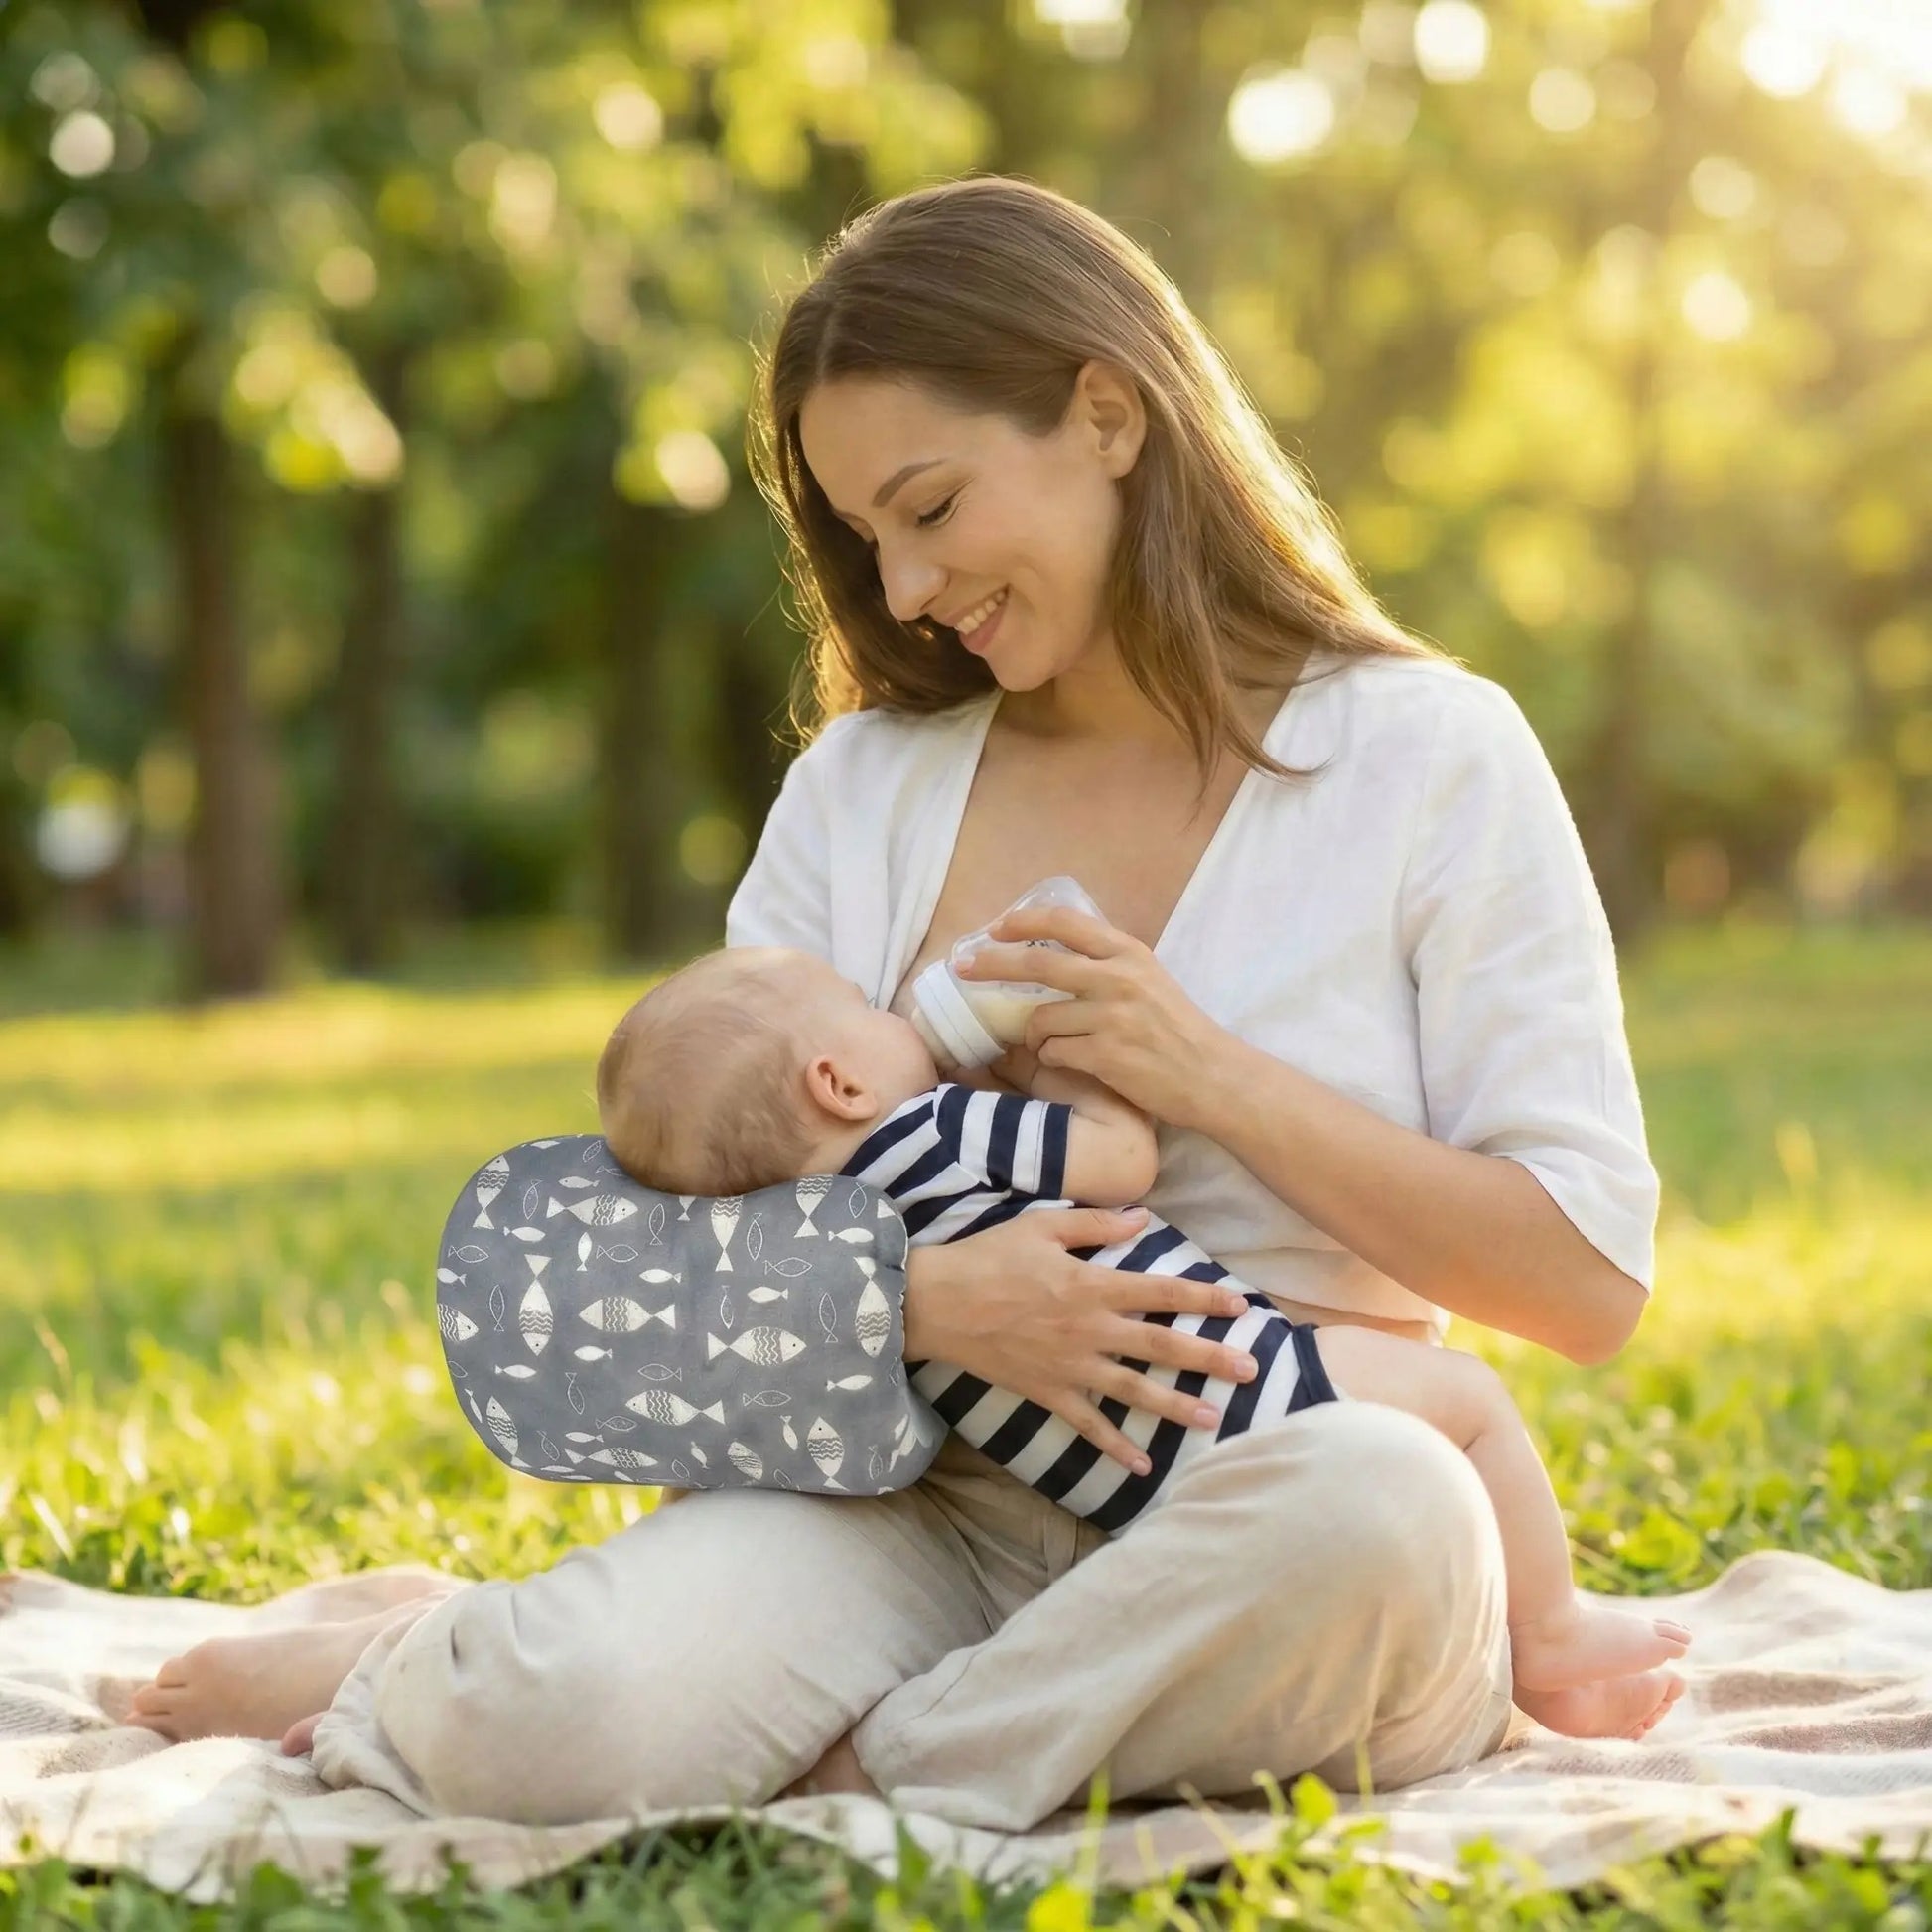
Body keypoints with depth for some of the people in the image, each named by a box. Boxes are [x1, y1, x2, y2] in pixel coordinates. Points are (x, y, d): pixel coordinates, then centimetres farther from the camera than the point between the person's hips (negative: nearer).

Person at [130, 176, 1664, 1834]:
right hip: (924, 1516, 1)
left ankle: (853, 1774, -17)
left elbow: (1589, 1284, -4)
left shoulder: (1429, 756, 1)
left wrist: (1218, 1081, -13)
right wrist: (915, 1299, -18)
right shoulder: (862, 787, 12)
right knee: (573, 1716, -31)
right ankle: (426, 1677, 4)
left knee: (1385, 1506, -38)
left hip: (1263, 1545, -1)